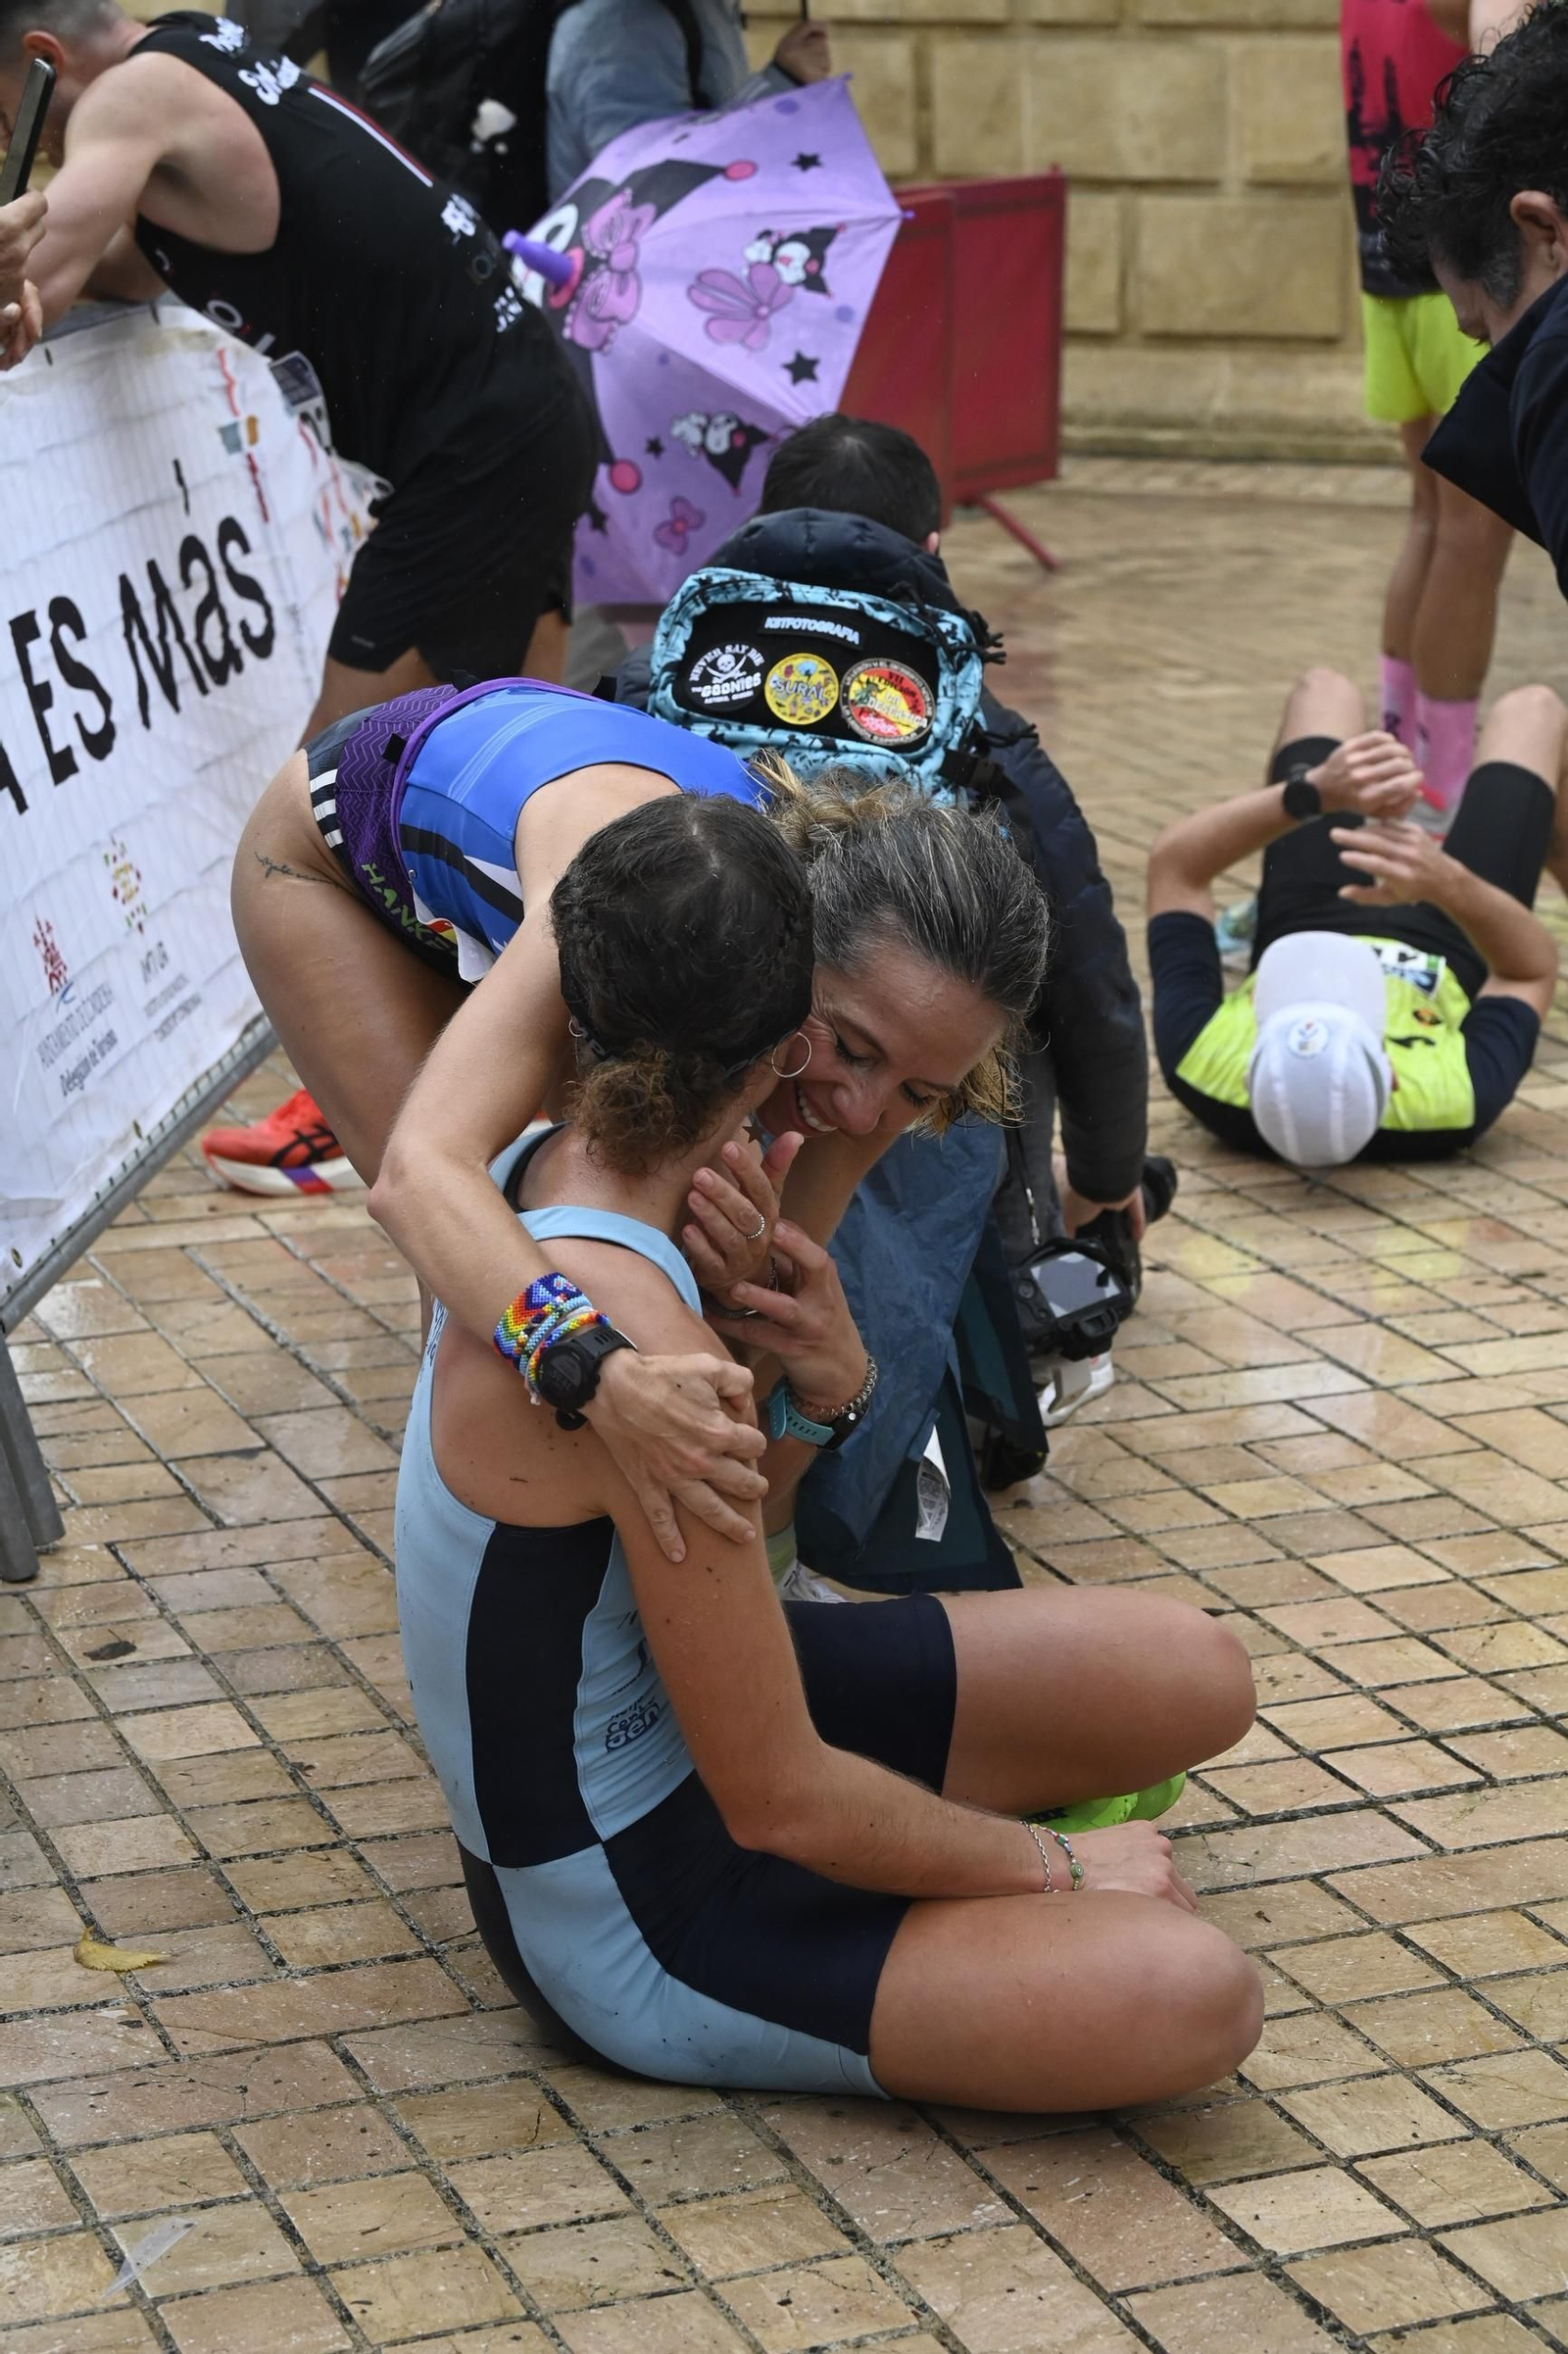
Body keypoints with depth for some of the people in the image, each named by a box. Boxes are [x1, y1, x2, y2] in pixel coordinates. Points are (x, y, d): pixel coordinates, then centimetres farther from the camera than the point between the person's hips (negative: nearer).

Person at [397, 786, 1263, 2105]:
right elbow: (781, 1803, -26)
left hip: (669, 1710, 9)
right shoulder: (635, 1339, -34)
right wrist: (1053, 1868, -10)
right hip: (631, 1921, -9)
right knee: (1195, 1996, -21)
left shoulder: (555, 1165, -6)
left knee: (1197, 1681, 3)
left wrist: (820, 1383, -17)